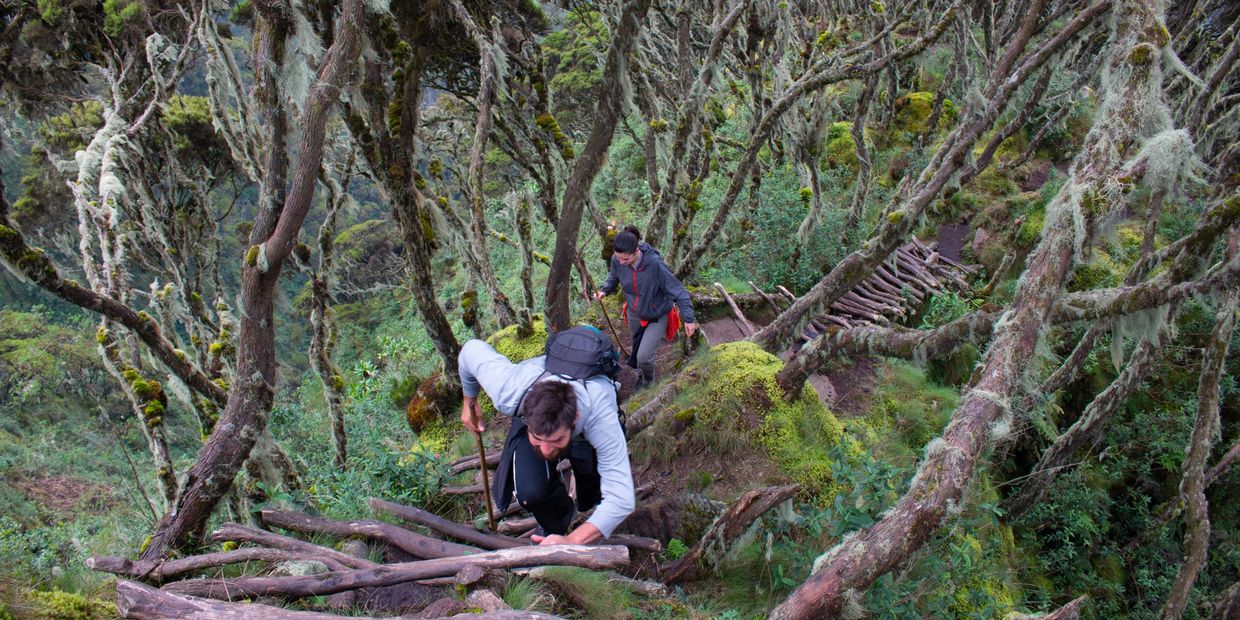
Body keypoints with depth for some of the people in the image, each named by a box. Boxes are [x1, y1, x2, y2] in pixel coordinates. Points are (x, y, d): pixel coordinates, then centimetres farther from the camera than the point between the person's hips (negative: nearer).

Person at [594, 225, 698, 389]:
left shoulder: (654, 264, -36)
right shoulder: (617, 260, -22)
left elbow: (677, 290, -26)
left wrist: (689, 319, -24)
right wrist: (605, 290, -12)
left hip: (658, 315, -4)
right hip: (635, 313, 5)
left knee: (643, 356, -10)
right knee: (637, 350, 23)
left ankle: (649, 381, 24)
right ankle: (641, 376, 54)